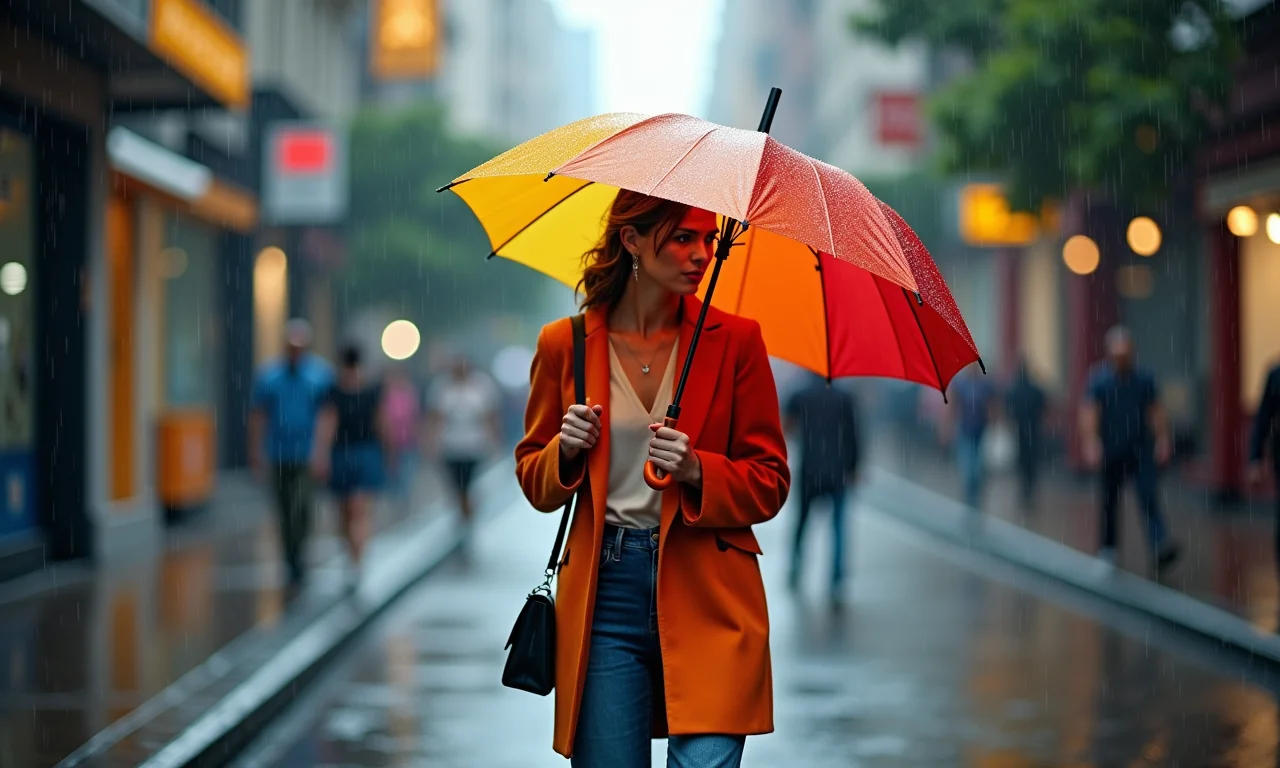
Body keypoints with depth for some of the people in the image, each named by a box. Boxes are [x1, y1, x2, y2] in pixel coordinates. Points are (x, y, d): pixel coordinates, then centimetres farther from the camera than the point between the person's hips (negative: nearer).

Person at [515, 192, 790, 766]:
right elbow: (534, 483, 14)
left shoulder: (735, 340, 3)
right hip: (604, 590, 1)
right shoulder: (564, 344, 5)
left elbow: (769, 485, 5)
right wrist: (567, 450, -7)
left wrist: (697, 470, -14)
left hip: (708, 595, -1)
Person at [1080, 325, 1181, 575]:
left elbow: (1155, 412, 10)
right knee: (1110, 500, 11)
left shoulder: (1144, 379, 5)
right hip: (1113, 451, -1)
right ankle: (1108, 549, 29)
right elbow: (1088, 414, -10)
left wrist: (1163, 440, 4)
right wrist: (1092, 443, -20)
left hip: (1142, 449, 1)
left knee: (1149, 498, -12)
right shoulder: (1099, 379, -4)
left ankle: (1161, 548, -26)